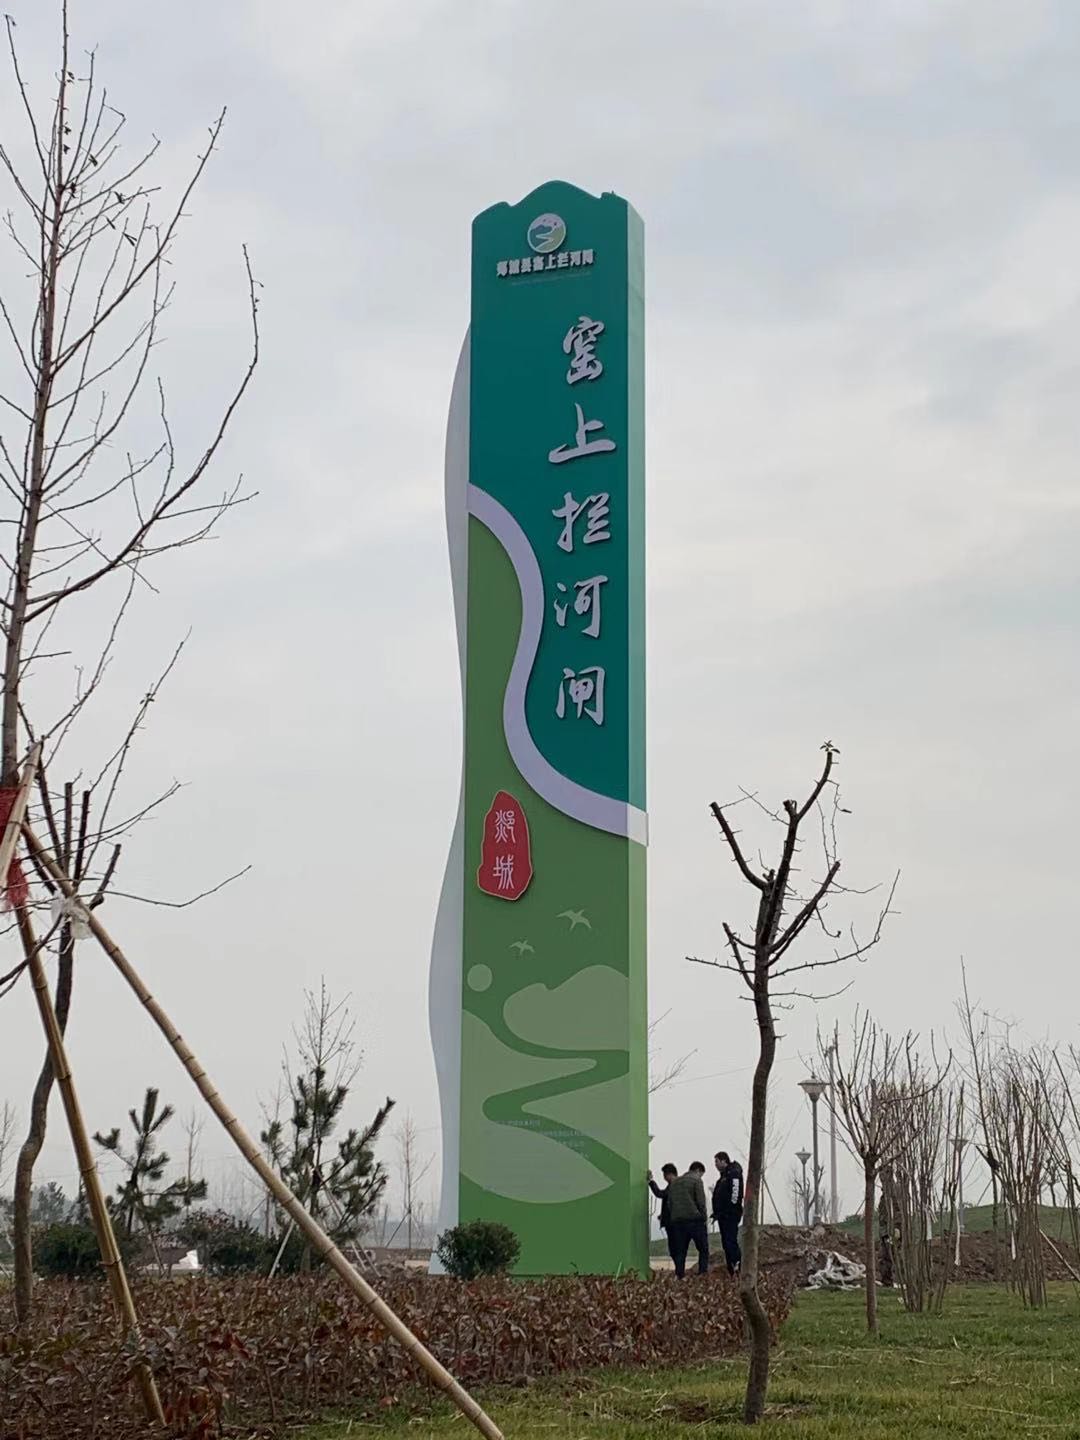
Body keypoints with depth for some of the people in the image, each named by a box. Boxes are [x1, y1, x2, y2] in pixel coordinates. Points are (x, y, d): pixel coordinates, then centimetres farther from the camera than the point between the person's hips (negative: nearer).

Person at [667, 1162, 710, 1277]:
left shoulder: (674, 1182, 19)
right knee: (703, 1249, 3)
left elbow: (669, 1203, 18)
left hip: (677, 1221, 5)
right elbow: (701, 1202, -7)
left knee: (680, 1252, 7)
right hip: (694, 1220, -5)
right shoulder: (696, 1180, 0)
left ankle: (679, 1276, 2)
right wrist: (704, 1219, 0)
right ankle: (703, 1274, -6)